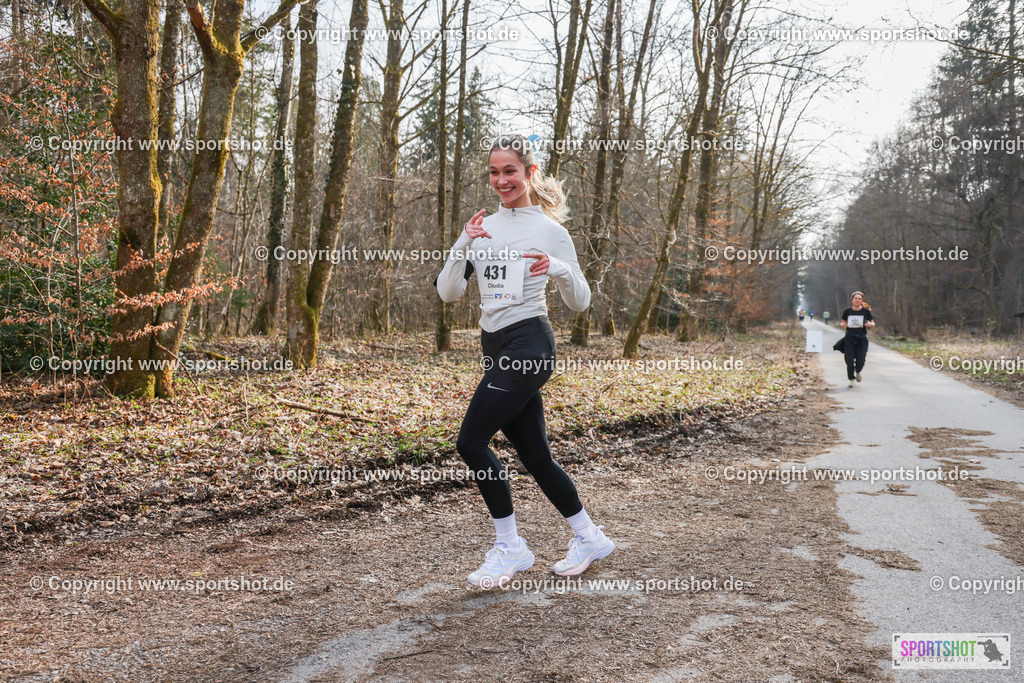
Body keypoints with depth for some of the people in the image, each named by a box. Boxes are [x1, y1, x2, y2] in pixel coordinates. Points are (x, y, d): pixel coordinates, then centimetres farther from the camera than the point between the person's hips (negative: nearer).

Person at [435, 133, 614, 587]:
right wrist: (463, 245, -9)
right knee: (535, 455, 10)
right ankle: (589, 537, 28)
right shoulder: (484, 226, 13)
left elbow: (580, 303, -1)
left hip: (528, 343, -6)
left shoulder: (549, 230, -3)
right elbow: (448, 293, 5)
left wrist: (560, 269, -21)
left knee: (471, 441, -12)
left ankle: (510, 548, 2)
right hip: (494, 346, 7)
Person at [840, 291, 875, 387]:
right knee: (850, 361, -8)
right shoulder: (847, 311, 5)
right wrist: (842, 324, -8)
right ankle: (851, 379, 10)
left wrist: (869, 324, -14)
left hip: (862, 338, 0)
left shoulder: (866, 311, 2)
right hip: (850, 338, 0)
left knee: (860, 362, -6)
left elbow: (873, 323, 9)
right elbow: (842, 322, 16)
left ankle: (857, 372, 29)